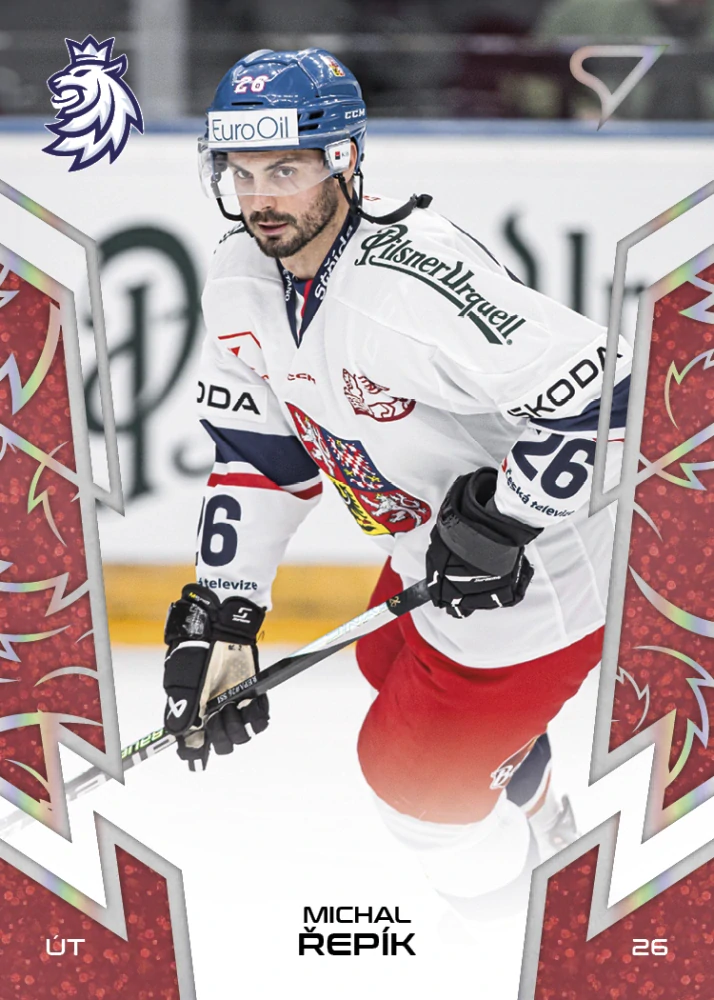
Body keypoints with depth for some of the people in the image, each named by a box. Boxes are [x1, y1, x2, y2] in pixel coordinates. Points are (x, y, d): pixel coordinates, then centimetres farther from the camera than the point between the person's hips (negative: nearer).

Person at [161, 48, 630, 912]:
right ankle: (523, 795, 62)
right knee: (389, 668, 34)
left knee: (410, 767, 7)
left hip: (539, 577, -9)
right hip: (431, 555, 9)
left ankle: (503, 874, 40)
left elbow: (597, 386, -36)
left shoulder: (409, 284, -36)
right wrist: (221, 611, -9)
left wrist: (499, 521, -30)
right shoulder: (243, 278, -7)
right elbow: (259, 452, 0)